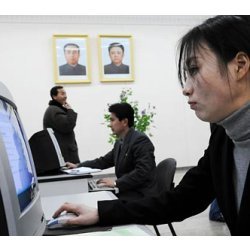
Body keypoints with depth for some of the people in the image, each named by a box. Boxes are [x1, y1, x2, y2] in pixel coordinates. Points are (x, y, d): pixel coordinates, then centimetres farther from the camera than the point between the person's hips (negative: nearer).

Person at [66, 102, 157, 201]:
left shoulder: (141, 140, -15)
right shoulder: (119, 142, 13)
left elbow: (142, 172, -23)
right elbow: (104, 161, 23)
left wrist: (116, 183, -23)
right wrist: (78, 166, 17)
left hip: (141, 193, -8)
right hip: (127, 190, 8)